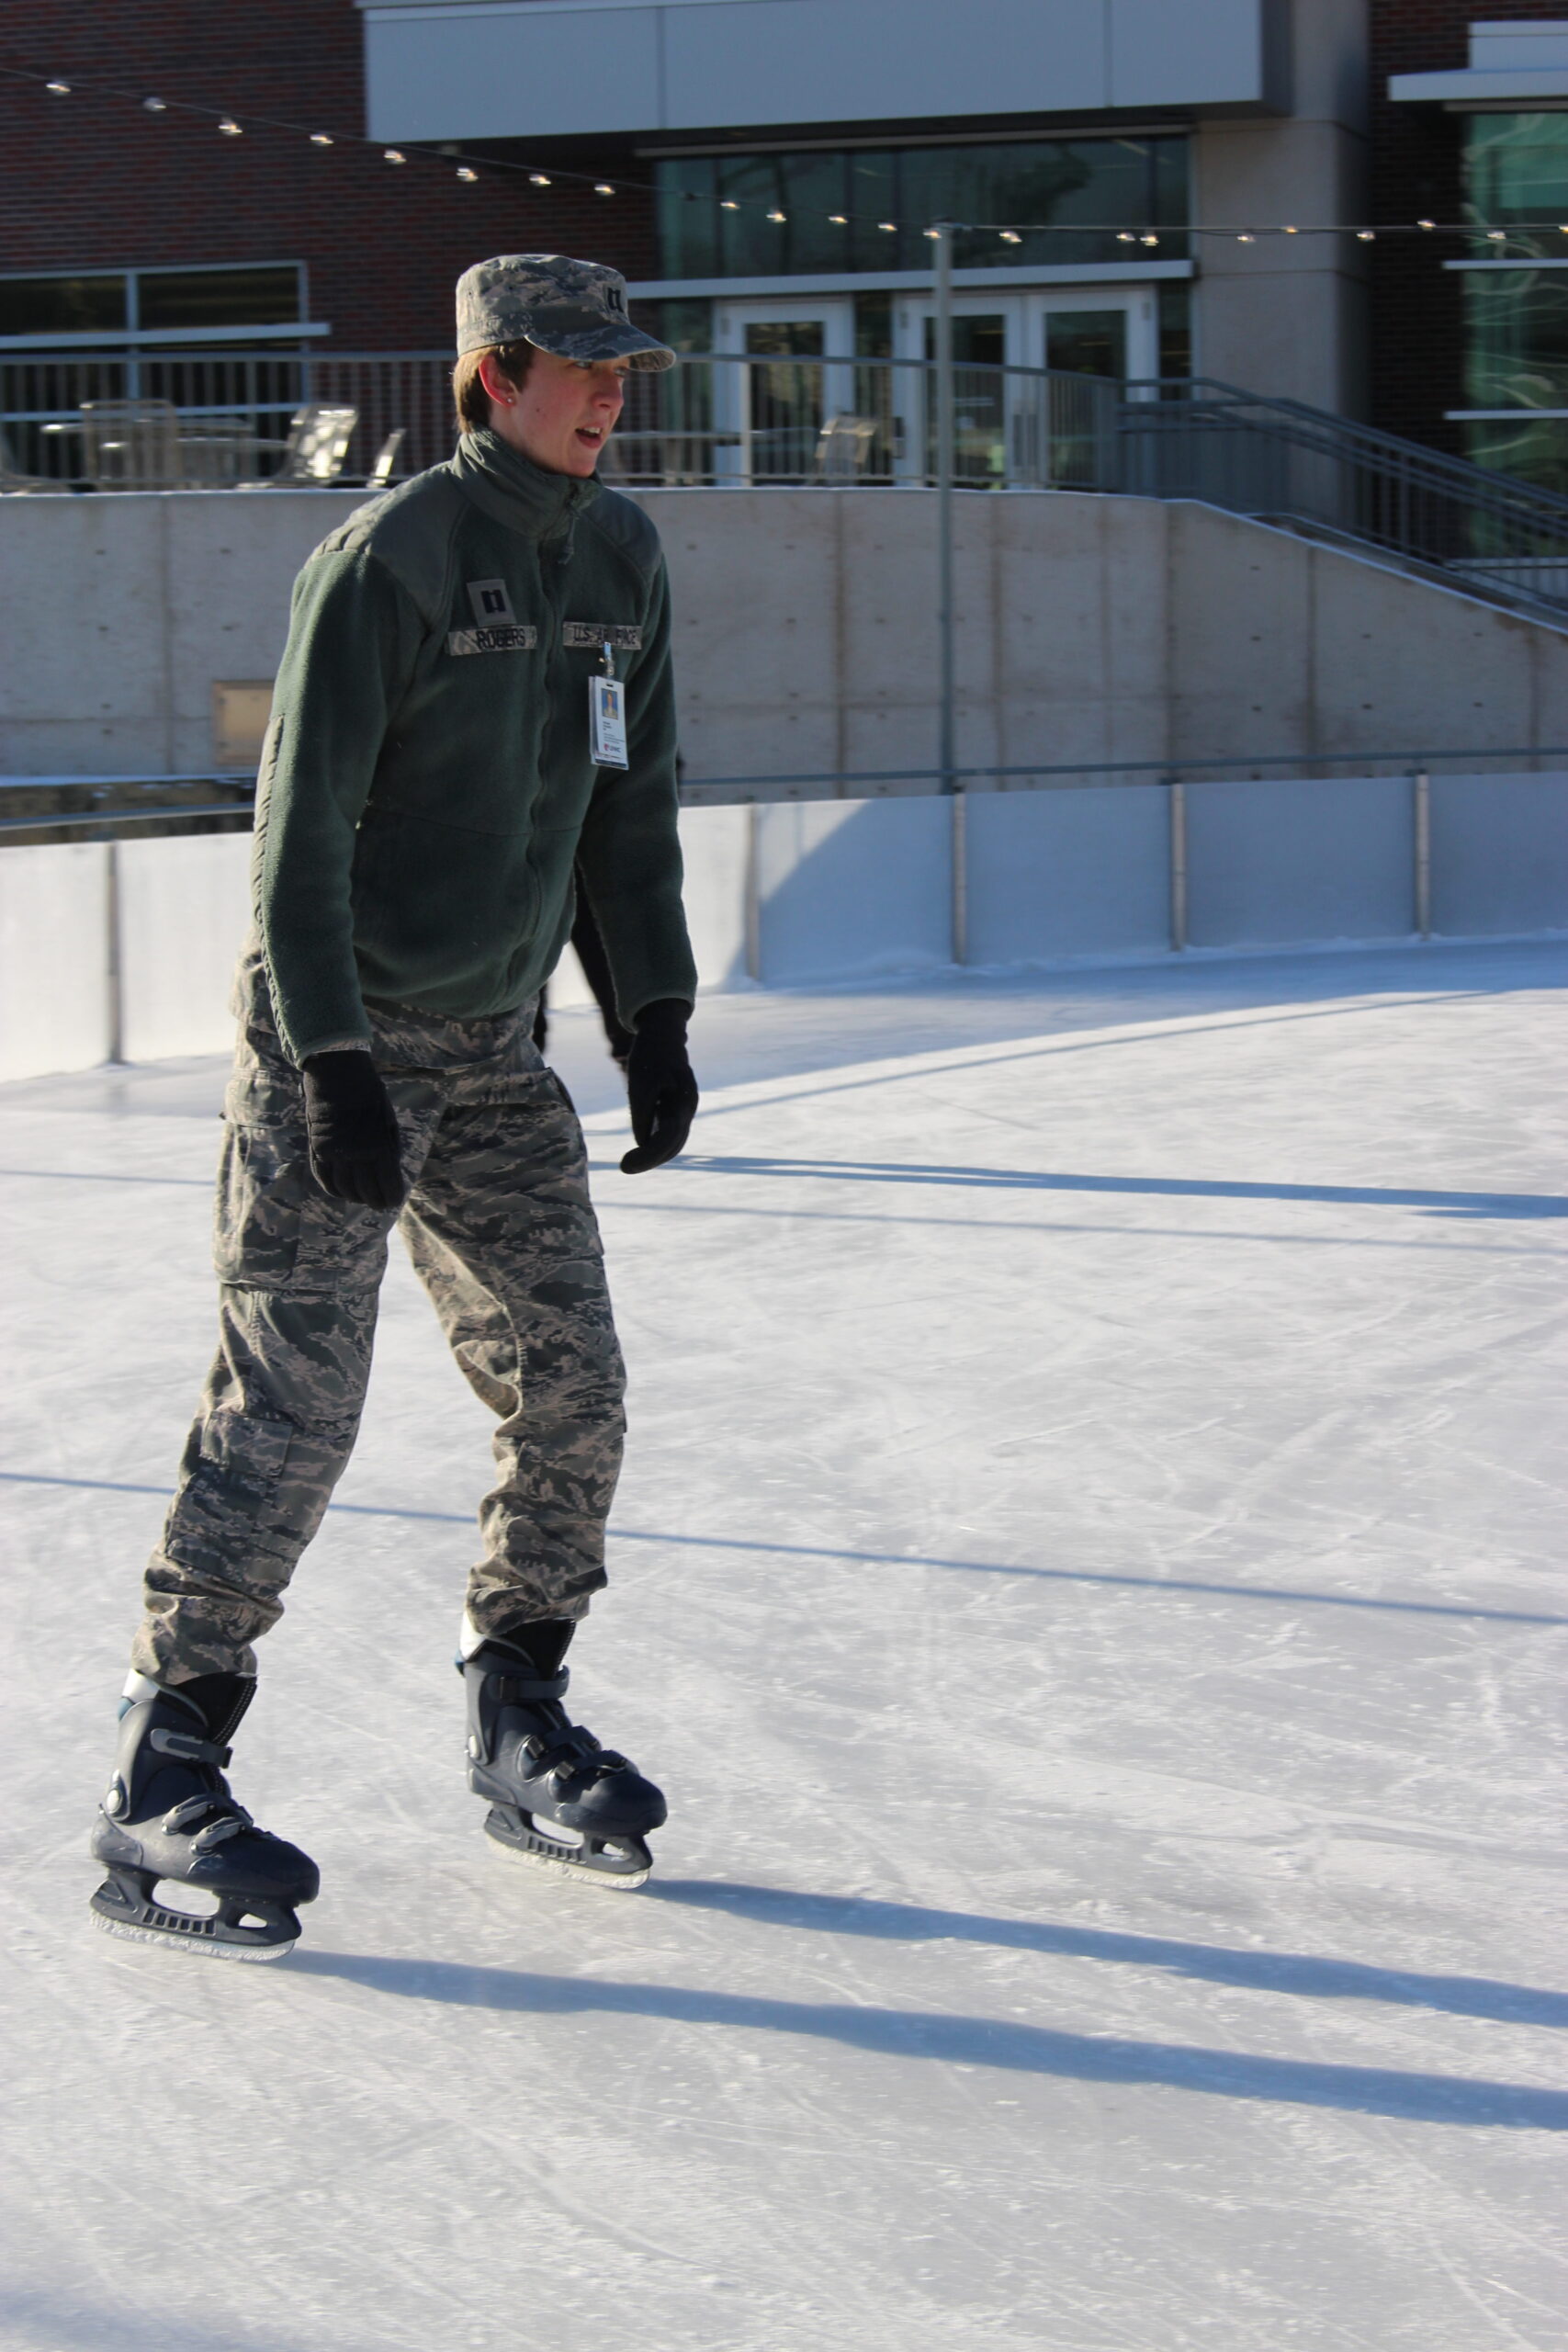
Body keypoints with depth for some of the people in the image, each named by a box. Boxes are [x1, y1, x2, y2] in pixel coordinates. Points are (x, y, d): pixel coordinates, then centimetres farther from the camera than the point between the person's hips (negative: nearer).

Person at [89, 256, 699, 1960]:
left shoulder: (621, 560, 8)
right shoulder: (387, 560, -15)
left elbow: (630, 799, 16)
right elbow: (303, 827, -17)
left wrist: (655, 1014, 11)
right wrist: (335, 1064, -21)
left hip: (494, 1048, 7)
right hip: (334, 1040, -7)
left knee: (571, 1392, 5)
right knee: (290, 1409, -11)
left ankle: (518, 1723, 22)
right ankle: (159, 1788, -4)